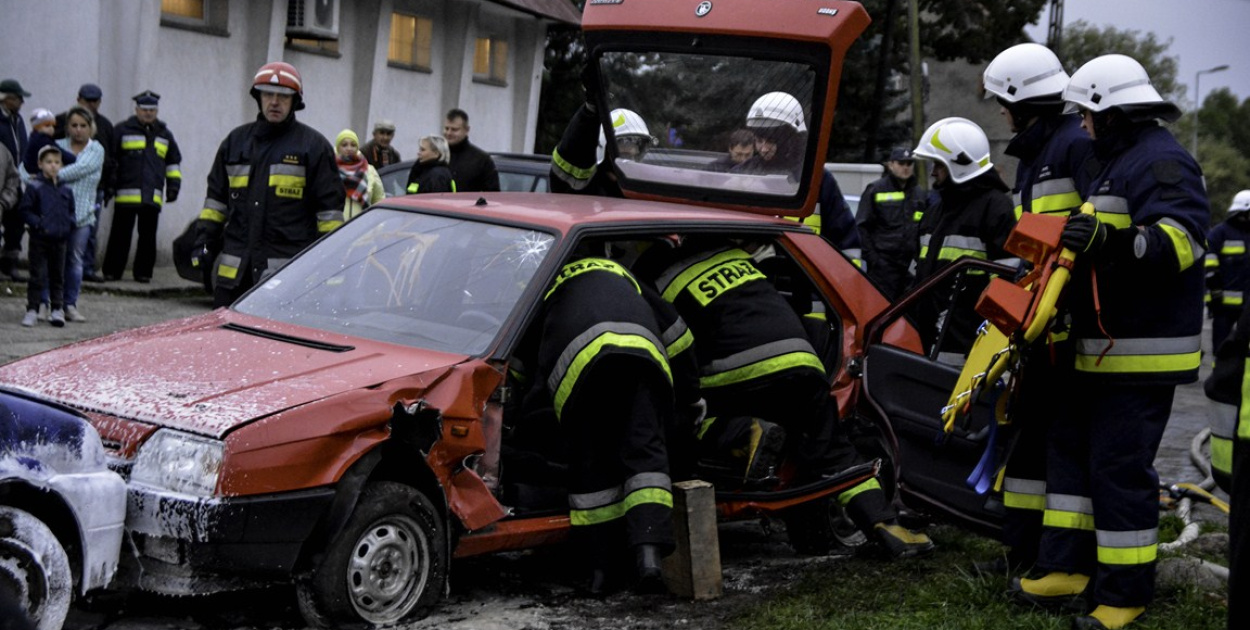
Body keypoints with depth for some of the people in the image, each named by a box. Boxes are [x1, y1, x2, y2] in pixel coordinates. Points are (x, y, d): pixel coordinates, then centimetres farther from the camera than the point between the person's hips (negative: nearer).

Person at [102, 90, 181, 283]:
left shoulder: (164, 133, 18)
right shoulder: (123, 130, 6)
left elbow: (174, 162, 25)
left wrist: (173, 186, 15)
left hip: (153, 197, 3)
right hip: (126, 194, -3)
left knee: (148, 236, 4)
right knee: (121, 234, -1)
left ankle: (143, 272, 11)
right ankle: (112, 271, 6)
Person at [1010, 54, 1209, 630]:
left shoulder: (1161, 162, -14)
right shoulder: (1117, 162, 20)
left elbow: (1180, 238, -29)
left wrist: (1111, 240, -39)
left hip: (1143, 355, -11)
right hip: (1104, 349, 11)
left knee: (1119, 468, -8)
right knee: (1070, 449, 13)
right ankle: (1069, 569, 20)